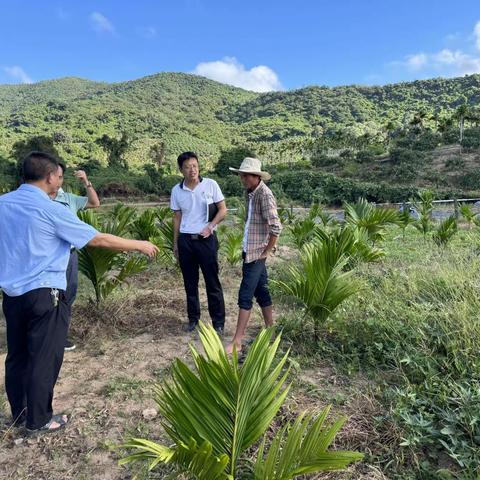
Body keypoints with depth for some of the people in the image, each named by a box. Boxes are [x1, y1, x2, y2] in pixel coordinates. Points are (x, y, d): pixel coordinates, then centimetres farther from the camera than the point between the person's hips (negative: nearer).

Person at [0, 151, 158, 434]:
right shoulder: (51, 210, -17)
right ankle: (39, 420, 21)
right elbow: (98, 239, -15)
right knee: (44, 359, 7)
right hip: (43, 295, -7)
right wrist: (140, 245, -6)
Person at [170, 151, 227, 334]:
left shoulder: (211, 185, -5)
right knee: (190, 283, 11)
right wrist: (175, 243, 9)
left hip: (206, 239, -3)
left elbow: (223, 210, -1)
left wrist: (210, 226, -15)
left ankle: (218, 322, 13)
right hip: (185, 241, 3)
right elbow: (177, 218, 10)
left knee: (213, 282, 2)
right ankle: (193, 318, 26)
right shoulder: (176, 190, 3)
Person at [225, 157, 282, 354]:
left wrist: (267, 251, -15)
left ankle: (237, 342, 3)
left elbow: (276, 227, -24)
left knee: (245, 296, -5)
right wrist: (246, 246, 14)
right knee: (261, 291, 16)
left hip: (256, 253, -9)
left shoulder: (265, 195, -18)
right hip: (250, 250, 9)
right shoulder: (251, 193, 9)